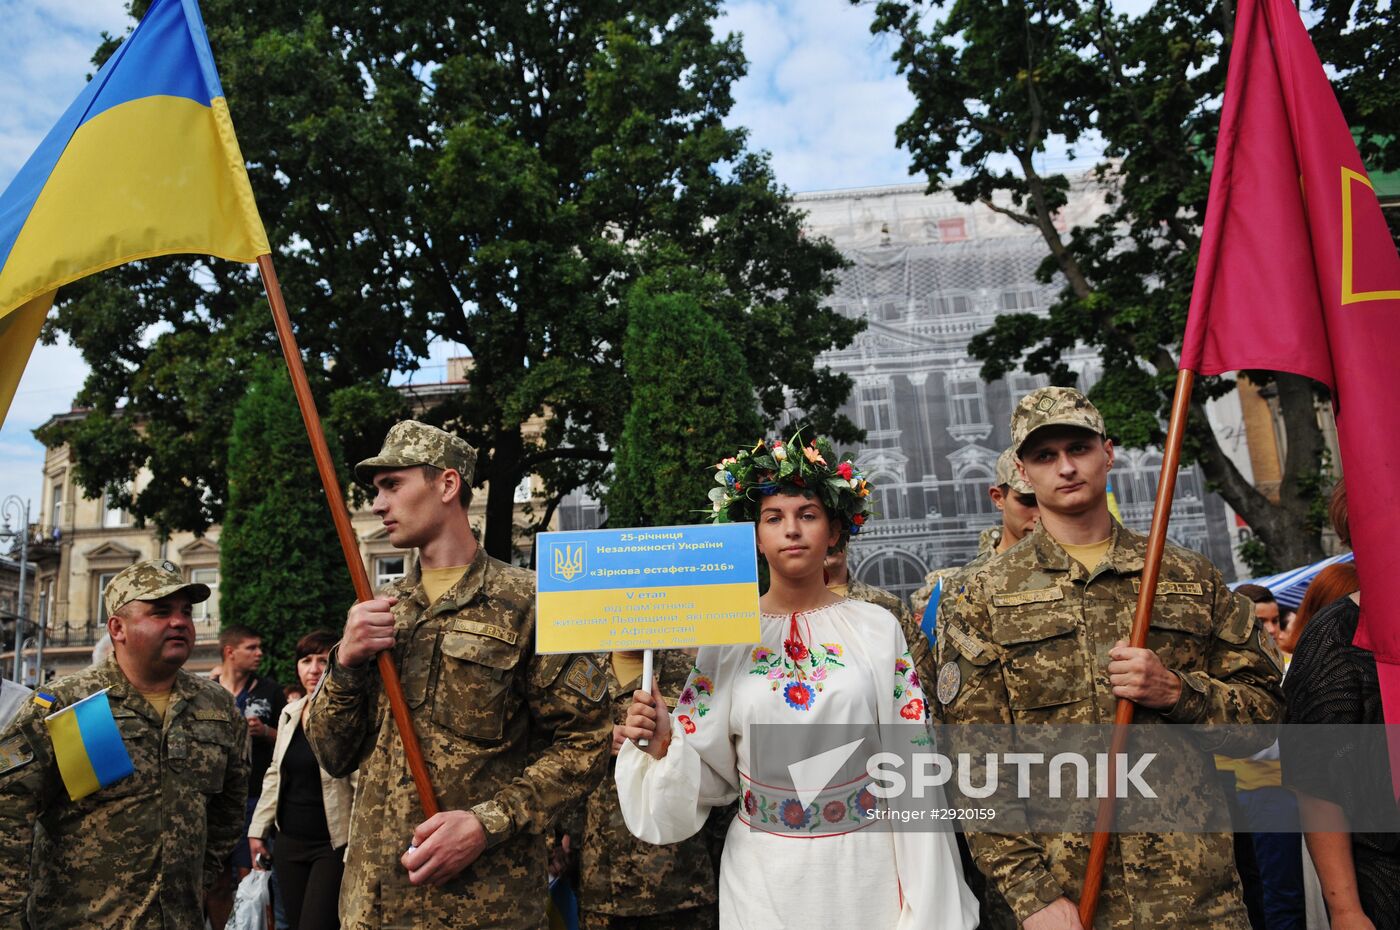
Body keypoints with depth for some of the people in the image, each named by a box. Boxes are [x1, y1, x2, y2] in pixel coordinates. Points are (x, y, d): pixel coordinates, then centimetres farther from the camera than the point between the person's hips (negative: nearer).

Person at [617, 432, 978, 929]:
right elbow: (707, 774, 1)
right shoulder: (726, 637, -3)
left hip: (866, 867, 0)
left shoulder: (877, 628, -4)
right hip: (764, 874, 1)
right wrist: (664, 744, -19)